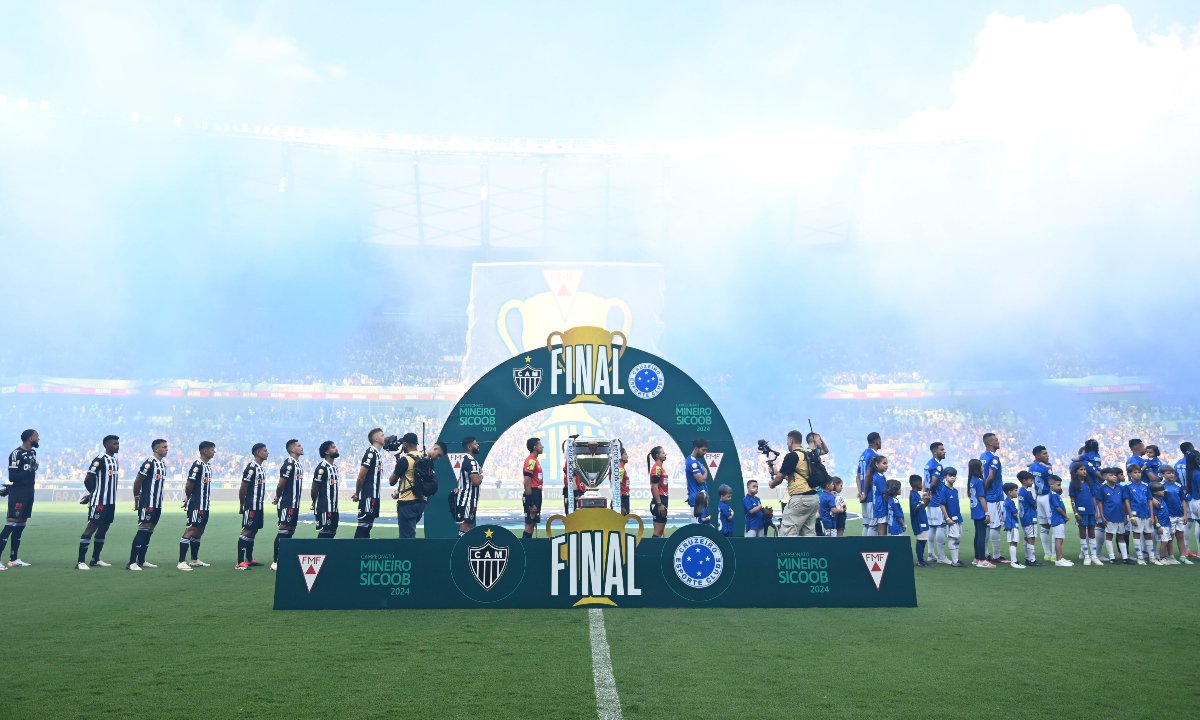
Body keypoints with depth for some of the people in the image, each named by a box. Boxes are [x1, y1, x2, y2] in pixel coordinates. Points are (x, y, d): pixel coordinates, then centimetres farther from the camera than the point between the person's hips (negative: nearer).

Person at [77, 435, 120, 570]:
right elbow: (87, 480, -12)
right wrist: (95, 493, 3)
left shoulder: (115, 461, 13)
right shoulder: (99, 460, -13)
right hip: (99, 501, -8)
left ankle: (95, 560, 21)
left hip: (111, 501, 8)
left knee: (103, 529, 12)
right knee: (91, 527, -8)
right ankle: (80, 561, -5)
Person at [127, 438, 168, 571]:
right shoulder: (149, 463, -13)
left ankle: (141, 561, 18)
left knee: (149, 531, 11)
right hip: (147, 503, -9)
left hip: (157, 504, 9)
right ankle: (132, 562, -10)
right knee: (143, 530, -11)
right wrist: (136, 499, -3)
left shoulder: (163, 465, 14)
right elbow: (137, 482, -10)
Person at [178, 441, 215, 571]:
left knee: (199, 531, 15)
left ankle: (195, 560, 24)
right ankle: (181, 562, -8)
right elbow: (189, 485, -15)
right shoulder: (197, 465, -14)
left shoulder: (209, 466, 14)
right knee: (190, 530, -9)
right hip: (196, 505, -9)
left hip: (205, 505, 9)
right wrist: (189, 498, 1)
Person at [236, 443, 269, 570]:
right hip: (251, 505, -9)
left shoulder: (261, 468, 14)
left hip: (259, 505, 9)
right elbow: (243, 488, -13)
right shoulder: (251, 467, -14)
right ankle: (240, 562, -8)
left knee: (254, 531, 13)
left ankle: (249, 559, 21)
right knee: (247, 530, -9)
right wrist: (242, 504, -6)